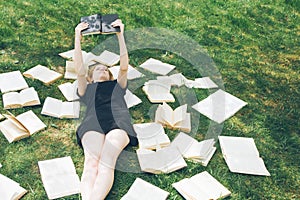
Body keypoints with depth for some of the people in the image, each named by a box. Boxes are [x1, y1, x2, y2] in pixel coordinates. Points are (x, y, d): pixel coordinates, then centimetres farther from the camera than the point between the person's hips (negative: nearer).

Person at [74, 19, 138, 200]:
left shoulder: (118, 85, 39)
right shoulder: (87, 89, 37)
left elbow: (124, 66, 23)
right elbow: (80, 70, 20)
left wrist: (120, 35, 17)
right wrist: (78, 39, 15)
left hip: (119, 120, 0)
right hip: (93, 122, 0)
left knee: (107, 163, -32)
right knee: (91, 163, -32)